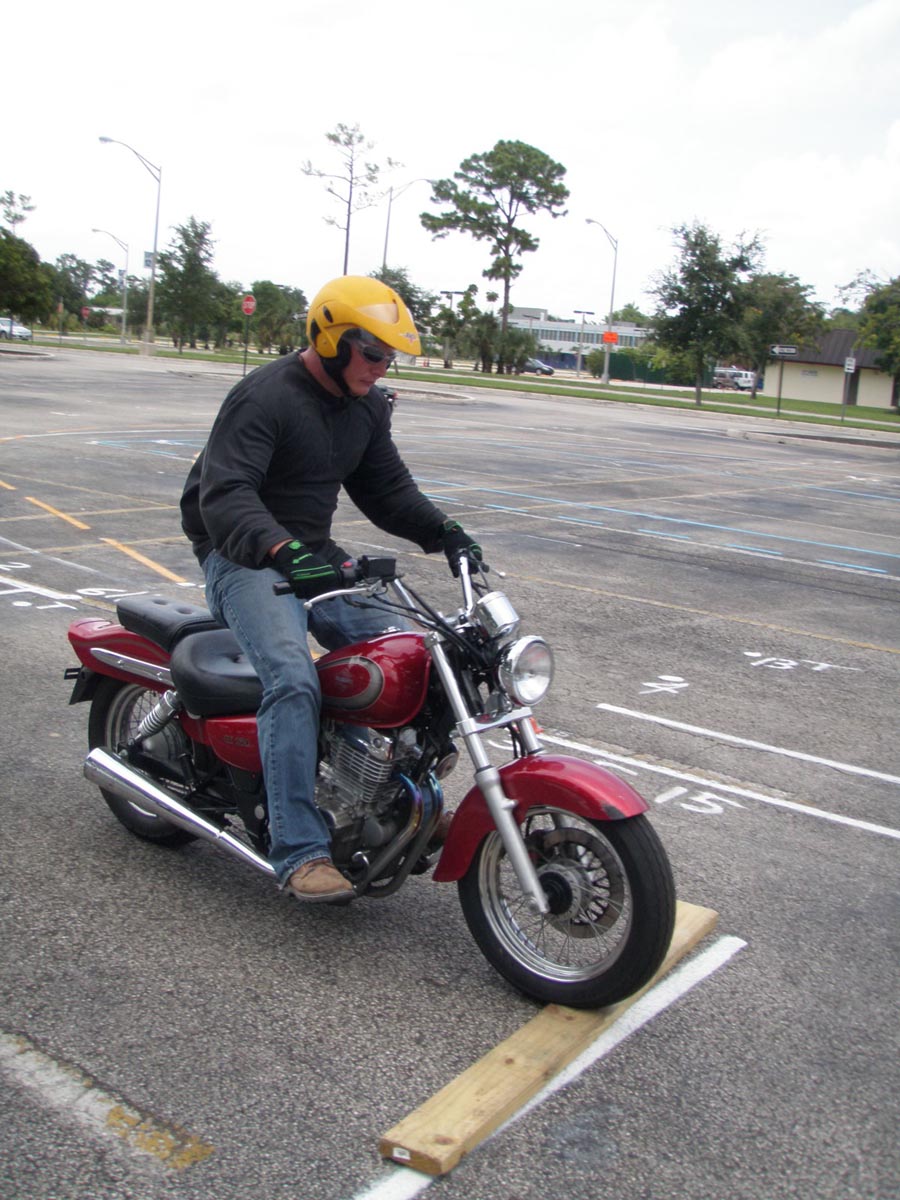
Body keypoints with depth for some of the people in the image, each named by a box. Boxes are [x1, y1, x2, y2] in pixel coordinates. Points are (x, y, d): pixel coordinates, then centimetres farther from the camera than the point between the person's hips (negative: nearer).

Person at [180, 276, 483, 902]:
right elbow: (223, 496, -28)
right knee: (293, 679, -30)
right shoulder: (264, 396, -17)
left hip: (315, 556, 8)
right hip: (244, 559, -7)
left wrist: (442, 530, -1)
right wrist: (282, 551, -46)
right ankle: (300, 851, -27)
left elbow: (387, 487, 17)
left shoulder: (368, 405, 10)